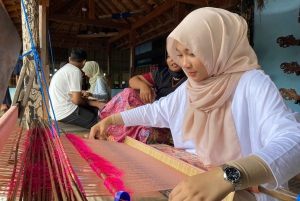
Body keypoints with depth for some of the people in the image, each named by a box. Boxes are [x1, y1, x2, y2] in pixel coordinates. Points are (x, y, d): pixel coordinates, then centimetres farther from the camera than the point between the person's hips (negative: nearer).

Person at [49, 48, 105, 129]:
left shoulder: (64, 69, 18)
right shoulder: (75, 71, -12)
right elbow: (76, 100, -16)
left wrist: (95, 103, 15)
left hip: (58, 111, 10)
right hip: (66, 112, -10)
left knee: (96, 110, 12)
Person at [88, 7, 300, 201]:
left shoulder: (252, 84, -17)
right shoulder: (187, 88, 5)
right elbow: (153, 111, 17)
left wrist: (226, 176, -46)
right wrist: (110, 119, 13)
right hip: (190, 181, 6)